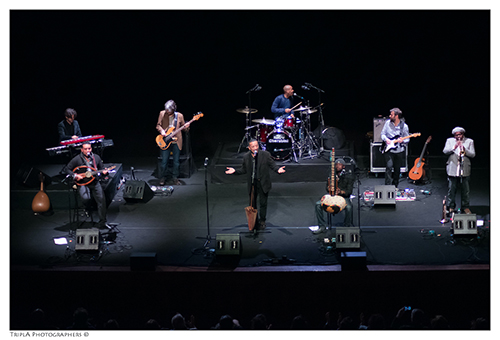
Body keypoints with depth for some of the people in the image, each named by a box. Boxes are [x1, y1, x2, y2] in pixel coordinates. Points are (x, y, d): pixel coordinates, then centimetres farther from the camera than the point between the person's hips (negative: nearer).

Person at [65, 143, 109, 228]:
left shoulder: (96, 157, 6)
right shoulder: (76, 159, -6)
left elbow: (101, 168, 15)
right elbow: (67, 169, -1)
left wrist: (104, 171, -9)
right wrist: (75, 176, -16)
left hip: (95, 183, 3)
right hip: (82, 183, -3)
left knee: (102, 200, -10)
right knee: (86, 198, -29)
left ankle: (102, 223, 1)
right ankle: (87, 210, 12)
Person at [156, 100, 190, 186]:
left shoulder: (179, 116, -2)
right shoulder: (162, 114, -2)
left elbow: (183, 127, 8)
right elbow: (158, 125, 5)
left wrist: (186, 127, -14)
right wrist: (161, 130, -14)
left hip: (176, 141, 1)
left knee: (176, 161, 6)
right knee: (164, 161, -1)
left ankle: (174, 178, 20)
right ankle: (162, 178, 17)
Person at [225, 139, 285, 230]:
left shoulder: (265, 155, -10)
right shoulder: (246, 157, -2)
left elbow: (272, 165, -6)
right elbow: (244, 170, 7)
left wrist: (278, 169, -26)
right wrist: (235, 171, -7)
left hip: (263, 183, -2)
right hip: (252, 183, 2)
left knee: (263, 203, 6)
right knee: (252, 203, 12)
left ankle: (262, 221, 24)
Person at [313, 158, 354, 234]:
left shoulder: (349, 177, 2)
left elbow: (349, 191, -7)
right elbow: (327, 189, 7)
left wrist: (341, 192, -30)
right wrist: (330, 187, -19)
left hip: (344, 197, -4)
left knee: (349, 207, -38)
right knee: (318, 204, -20)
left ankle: (347, 227, -16)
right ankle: (322, 227, -10)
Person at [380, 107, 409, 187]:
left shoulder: (404, 126, -6)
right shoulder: (388, 123, -1)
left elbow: (407, 139, 0)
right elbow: (382, 133, 7)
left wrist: (402, 141, -22)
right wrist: (386, 139, -13)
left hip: (399, 151, 0)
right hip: (389, 150, 0)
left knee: (397, 170, 10)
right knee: (389, 167, -16)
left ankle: (395, 186, 28)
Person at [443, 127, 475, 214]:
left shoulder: (469, 141, 7)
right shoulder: (450, 141, 9)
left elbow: (473, 154, 0)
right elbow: (445, 151, -4)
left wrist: (464, 150, -17)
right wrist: (454, 147, -18)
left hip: (464, 170, 0)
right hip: (453, 169, 0)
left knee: (465, 190, 4)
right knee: (451, 189, 3)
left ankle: (466, 207, 16)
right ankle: (450, 206, 15)